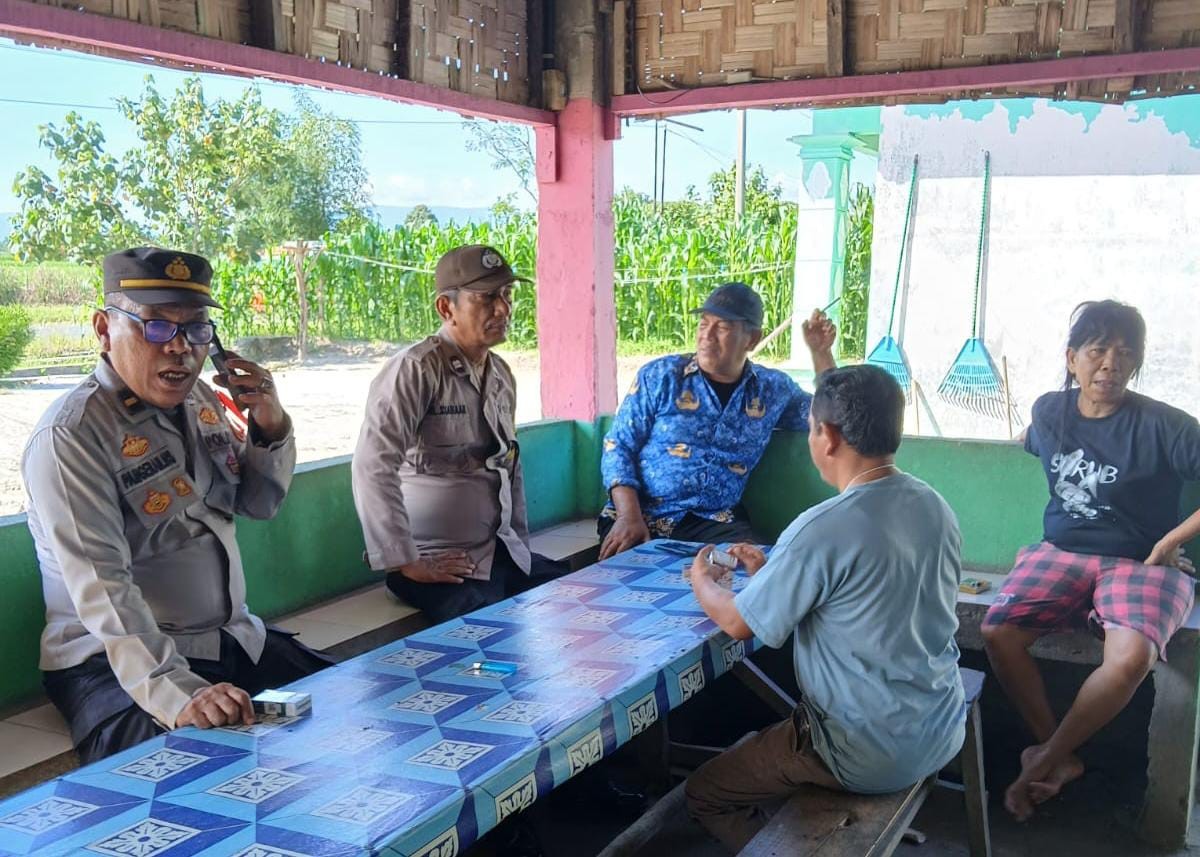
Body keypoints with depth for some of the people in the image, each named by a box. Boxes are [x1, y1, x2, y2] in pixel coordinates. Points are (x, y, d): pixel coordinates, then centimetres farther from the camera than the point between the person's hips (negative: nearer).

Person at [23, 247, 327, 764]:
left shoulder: (200, 400, 8)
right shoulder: (71, 435, -16)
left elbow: (260, 503, 20)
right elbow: (101, 587, -26)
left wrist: (271, 428, -1)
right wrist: (176, 692, -38)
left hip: (237, 641, 8)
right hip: (118, 663, -7)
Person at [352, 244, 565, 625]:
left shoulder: (501, 374, 11)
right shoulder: (416, 369, -15)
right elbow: (372, 467, -23)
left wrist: (521, 545, 18)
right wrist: (407, 564, -21)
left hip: (503, 554, 8)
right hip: (439, 565, -8)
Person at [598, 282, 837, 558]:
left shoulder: (772, 389, 10)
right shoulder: (660, 376, 2)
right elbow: (618, 447, 2)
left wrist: (821, 353, 7)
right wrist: (628, 516, -13)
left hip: (714, 522, 2)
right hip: (643, 516, -2)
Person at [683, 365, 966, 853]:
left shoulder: (823, 529, -26)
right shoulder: (934, 507, -2)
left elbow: (738, 623, -12)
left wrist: (702, 580, 9)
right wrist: (773, 570, 17)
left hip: (873, 756, -8)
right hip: (942, 732, 8)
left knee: (704, 794, 12)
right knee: (771, 732, 32)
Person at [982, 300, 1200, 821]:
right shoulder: (1049, 411, 3)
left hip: (1141, 564, -4)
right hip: (1061, 553, 4)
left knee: (1131, 657, -34)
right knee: (997, 631, -23)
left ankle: (1046, 759, -12)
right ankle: (1061, 758, -5)